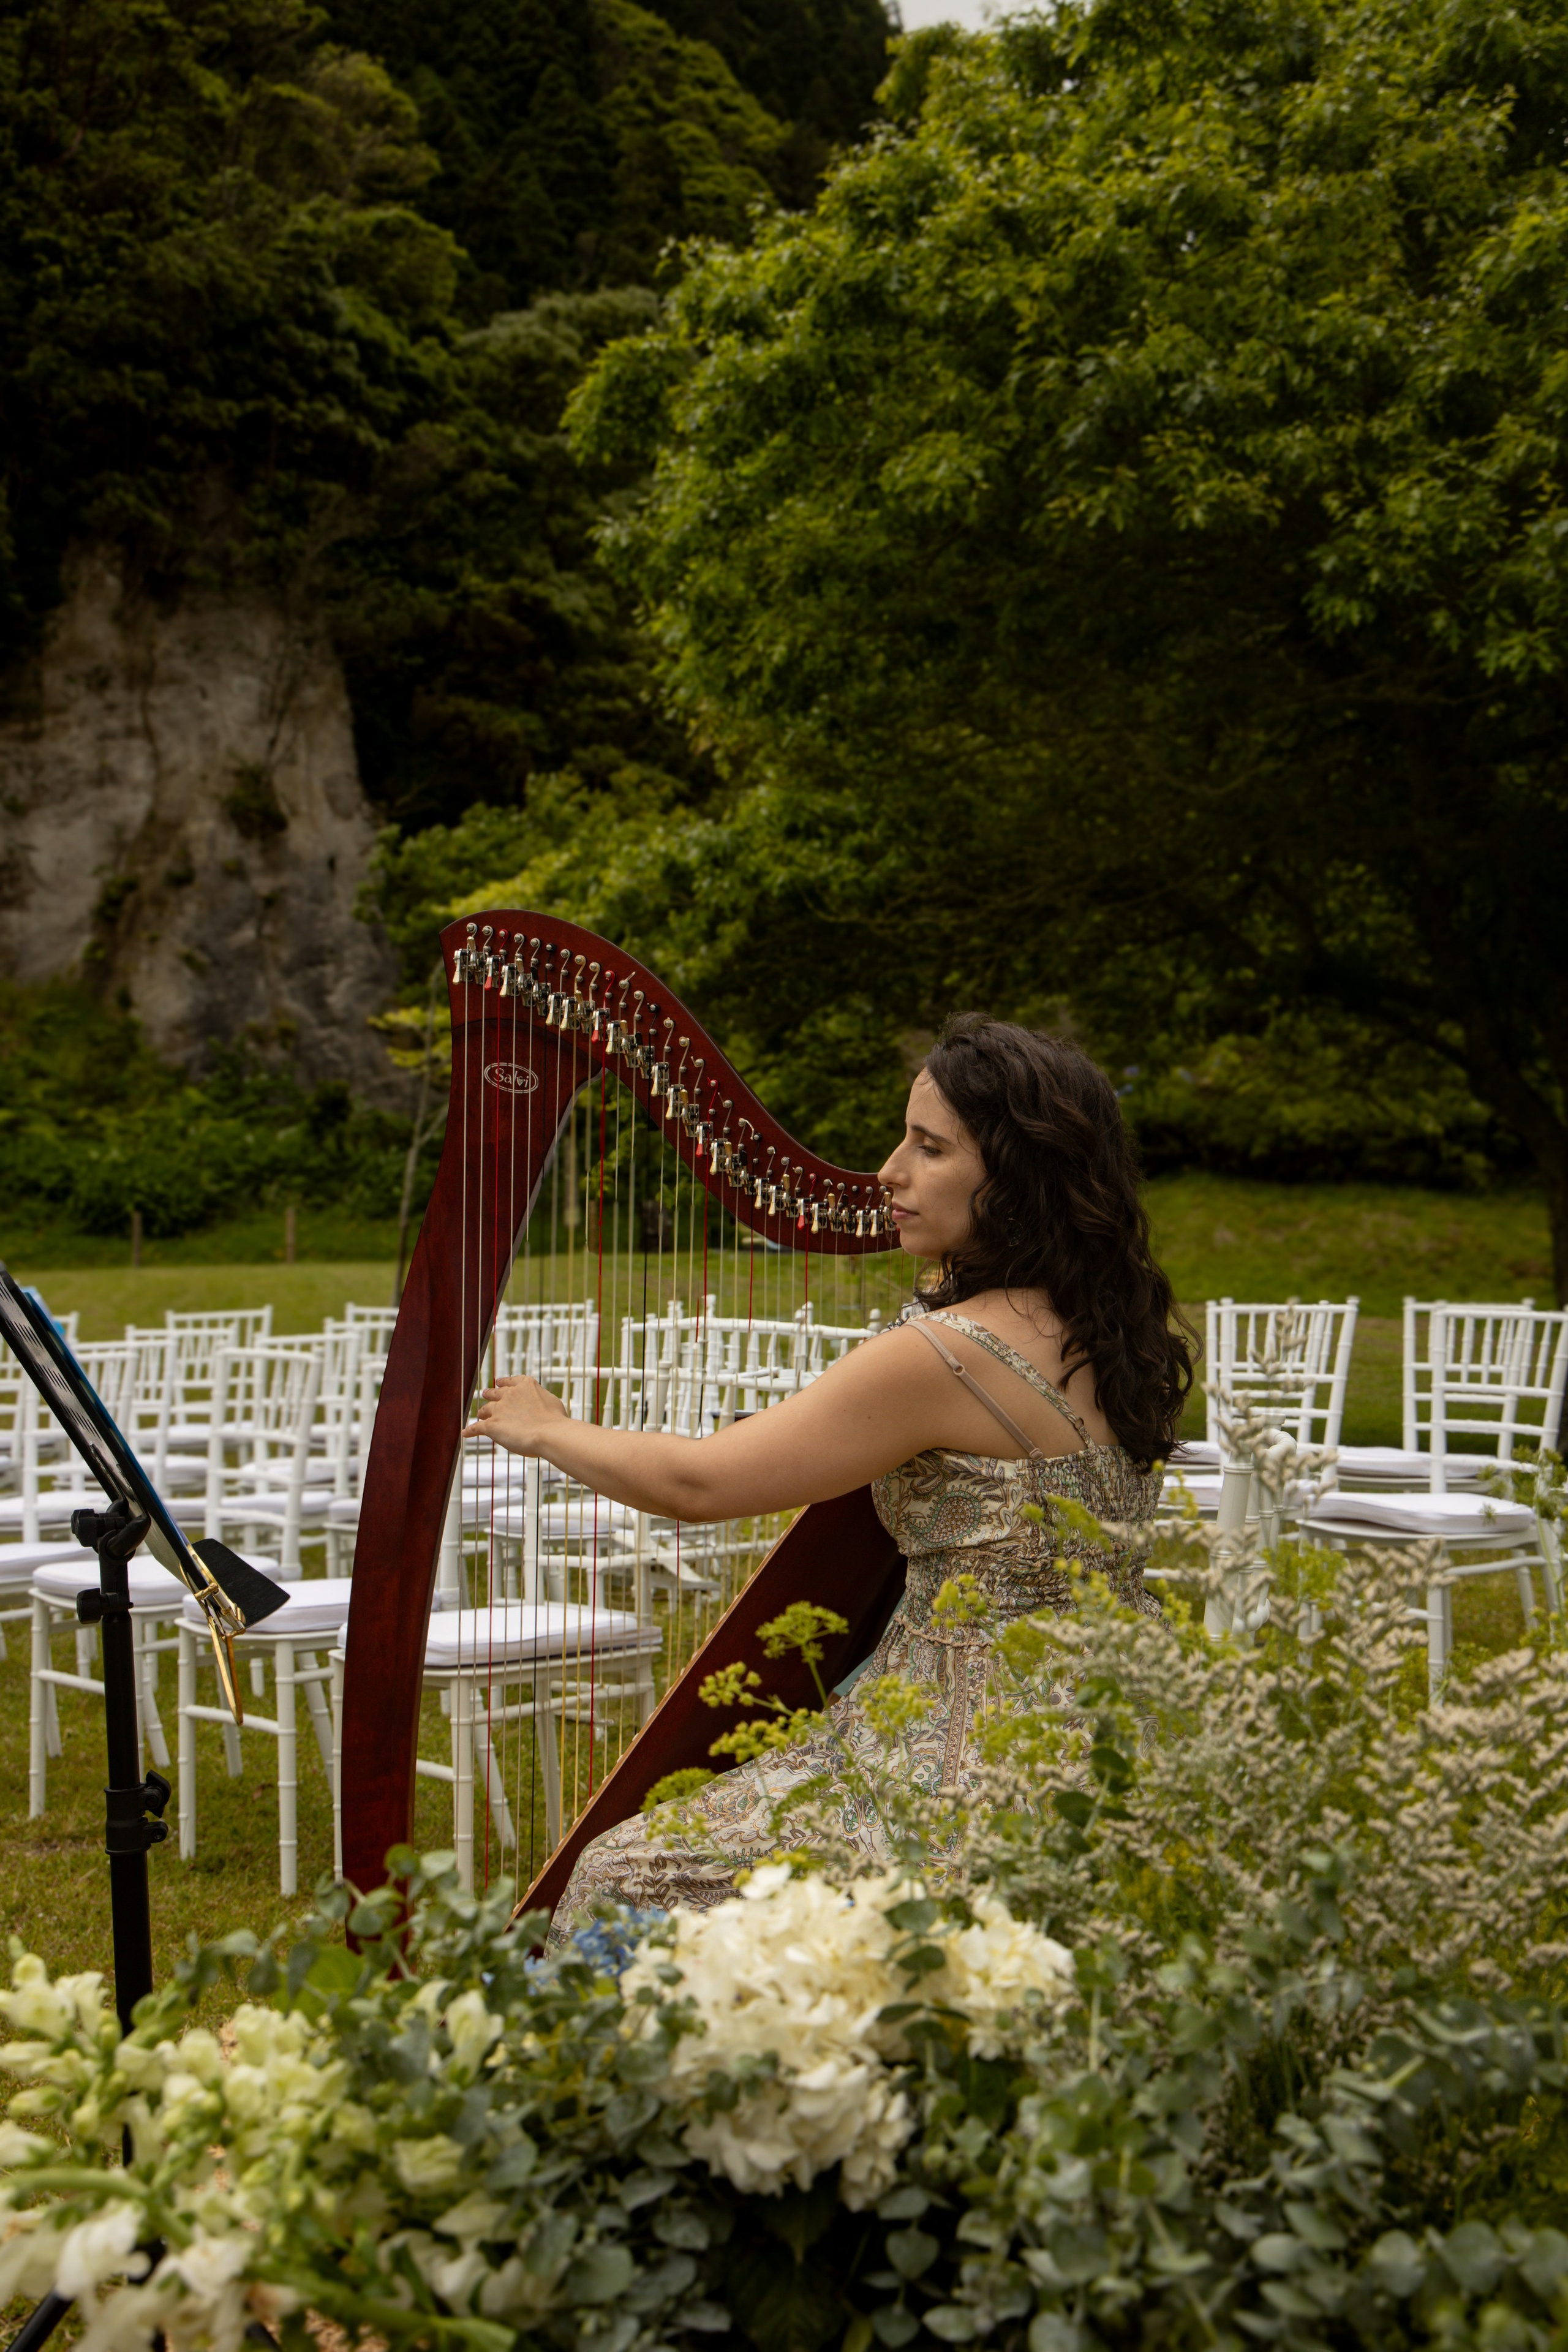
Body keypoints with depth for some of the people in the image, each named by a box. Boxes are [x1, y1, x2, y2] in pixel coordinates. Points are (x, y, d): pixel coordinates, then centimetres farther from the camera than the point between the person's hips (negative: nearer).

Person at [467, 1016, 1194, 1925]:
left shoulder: (948, 1353, -22)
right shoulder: (1099, 1332, 3)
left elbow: (698, 1483, -15)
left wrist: (548, 1430, 2)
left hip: (996, 1770, -9)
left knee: (633, 1876, 1)